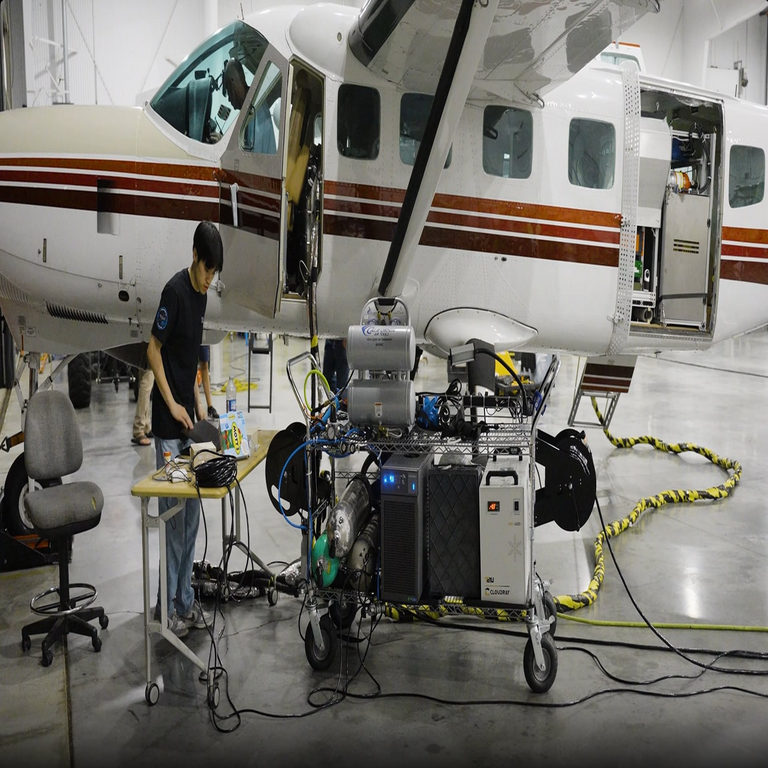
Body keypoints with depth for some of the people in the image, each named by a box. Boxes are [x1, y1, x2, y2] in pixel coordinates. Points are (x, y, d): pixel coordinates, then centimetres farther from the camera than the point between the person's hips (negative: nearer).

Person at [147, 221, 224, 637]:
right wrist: (172, 404, -17)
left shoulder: (201, 294, 10)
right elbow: (153, 350, -13)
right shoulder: (174, 291, -15)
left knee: (191, 513, 12)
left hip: (189, 419, 9)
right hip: (169, 423, -8)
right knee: (172, 513, -1)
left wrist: (197, 401, 12)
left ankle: (185, 599, 23)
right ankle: (167, 605, 12)